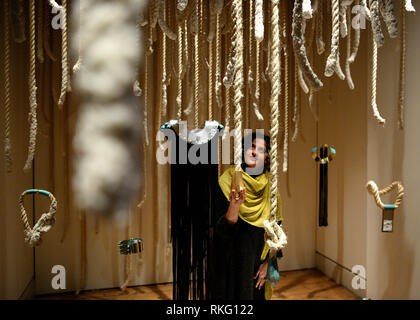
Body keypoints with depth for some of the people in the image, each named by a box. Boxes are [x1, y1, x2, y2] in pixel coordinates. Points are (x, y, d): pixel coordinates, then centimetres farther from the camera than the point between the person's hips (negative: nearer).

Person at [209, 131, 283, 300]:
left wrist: (268, 262, -1)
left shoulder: (270, 187, -2)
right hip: (231, 259, -3)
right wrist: (234, 207, -35)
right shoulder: (227, 181, -11)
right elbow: (220, 228, -16)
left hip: (259, 258, 3)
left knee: (257, 293, 14)